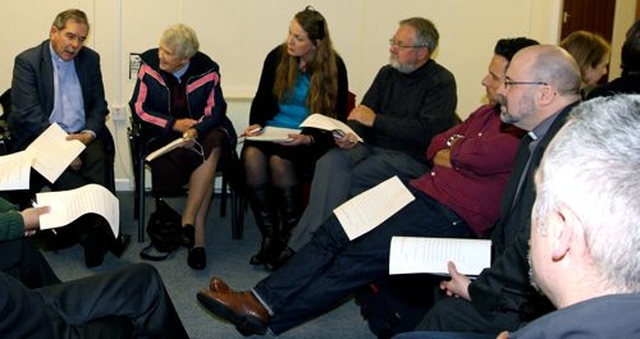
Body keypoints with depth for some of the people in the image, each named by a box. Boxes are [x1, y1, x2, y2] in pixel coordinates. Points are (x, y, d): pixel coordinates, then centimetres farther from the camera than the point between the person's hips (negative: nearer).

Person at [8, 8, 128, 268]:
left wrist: (90, 133, -7)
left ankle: (95, 230, -34)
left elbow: (99, 105, 14)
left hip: (83, 136, 3)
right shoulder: (27, 61, -3)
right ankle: (100, 231, -33)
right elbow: (28, 113, -11)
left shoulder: (90, 59, 10)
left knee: (100, 160, -30)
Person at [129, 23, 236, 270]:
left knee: (213, 147, -35)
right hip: (164, 132, -2)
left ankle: (188, 220, -28)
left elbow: (215, 111, -4)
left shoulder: (207, 70, -6)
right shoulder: (149, 65, -5)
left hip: (201, 130, 2)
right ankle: (198, 231, -20)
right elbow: (138, 109, -3)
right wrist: (173, 124, -14)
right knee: (208, 157, -31)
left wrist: (196, 130, -26)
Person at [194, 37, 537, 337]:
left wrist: (450, 154, -3)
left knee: (360, 256, -17)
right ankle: (259, 300, -5)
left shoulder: (523, 135, -11)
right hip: (422, 191, 9)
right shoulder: (489, 112, 19)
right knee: (333, 232, -3)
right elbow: (436, 147, 18)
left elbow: (475, 157, -25)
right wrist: (458, 156, -4)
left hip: (451, 215, -9)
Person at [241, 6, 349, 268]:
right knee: (252, 156, -29)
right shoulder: (277, 57, 3)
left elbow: (337, 118, -4)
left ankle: (290, 237, -15)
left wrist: (309, 138, -20)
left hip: (311, 138, -3)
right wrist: (256, 124, -7)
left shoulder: (334, 67, -6)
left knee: (279, 160, -33)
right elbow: (261, 99, 13)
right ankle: (270, 235, -18)